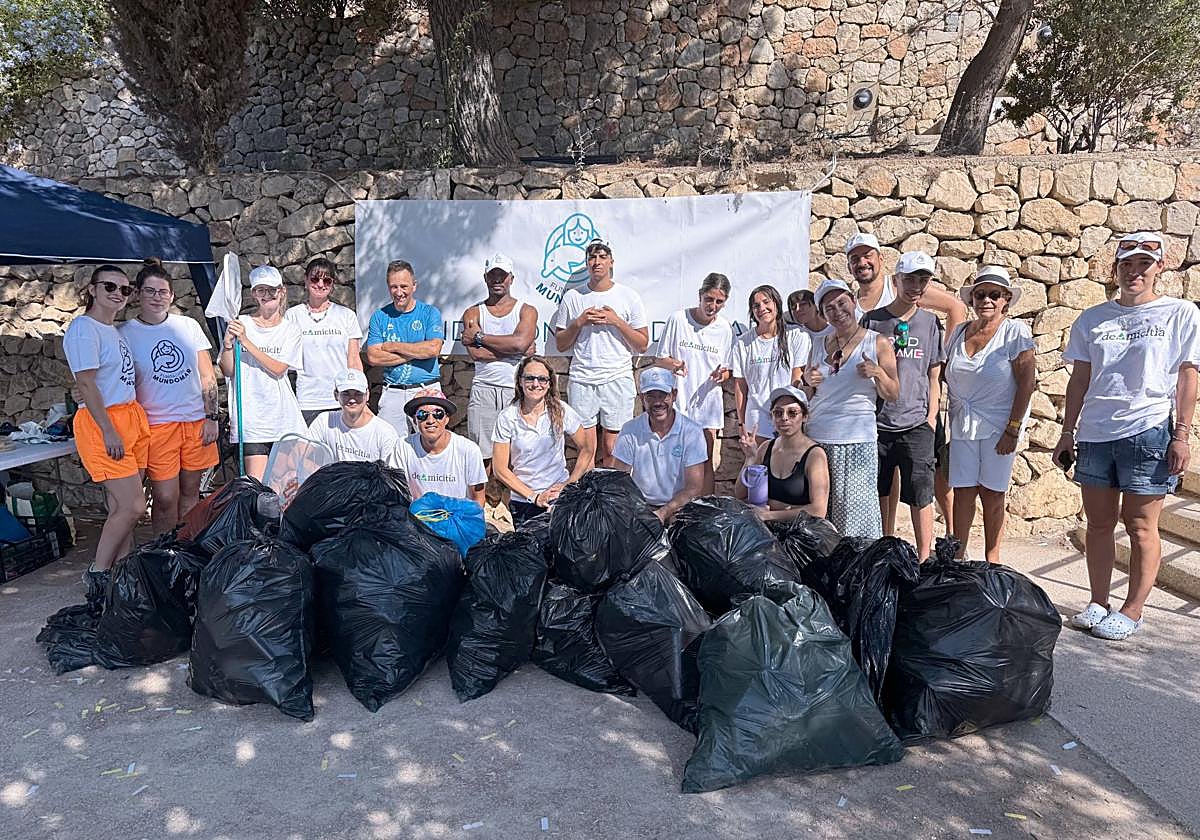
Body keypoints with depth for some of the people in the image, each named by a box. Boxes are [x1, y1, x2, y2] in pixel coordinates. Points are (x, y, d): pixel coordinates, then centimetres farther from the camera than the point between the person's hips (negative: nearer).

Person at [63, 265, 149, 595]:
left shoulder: (114, 330, 16)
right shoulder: (84, 328, -10)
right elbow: (86, 384, -15)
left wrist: (136, 420, 16)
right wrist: (108, 431, -19)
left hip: (131, 417, 8)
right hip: (102, 421, -8)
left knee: (122, 507, 8)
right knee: (132, 505, -11)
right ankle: (96, 576, 3)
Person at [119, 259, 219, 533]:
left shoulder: (189, 326, 6)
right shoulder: (124, 333, 0)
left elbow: (208, 376, 7)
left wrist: (212, 417, 2)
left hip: (196, 421, 3)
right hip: (157, 425, -2)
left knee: (190, 493, 10)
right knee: (165, 498, -5)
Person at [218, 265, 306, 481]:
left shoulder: (290, 329, 6)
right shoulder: (240, 323, 3)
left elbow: (278, 369, -9)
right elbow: (227, 371, 1)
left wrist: (246, 341, -15)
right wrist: (228, 343, -16)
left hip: (283, 417, 1)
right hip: (251, 417, -1)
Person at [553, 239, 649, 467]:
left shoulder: (629, 296, 5)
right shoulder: (572, 297, 8)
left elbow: (642, 345, 3)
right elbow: (561, 345, 10)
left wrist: (617, 321, -9)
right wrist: (580, 322, -6)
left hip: (618, 380, -1)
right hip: (581, 380, 1)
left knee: (612, 450, 0)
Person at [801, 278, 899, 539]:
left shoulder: (878, 343, 4)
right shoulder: (819, 346, 13)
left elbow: (893, 395, 4)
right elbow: (804, 398, 19)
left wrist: (877, 373, -14)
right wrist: (807, 382, -2)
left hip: (858, 441, -3)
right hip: (817, 438, 3)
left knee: (855, 510, -5)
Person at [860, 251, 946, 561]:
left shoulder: (930, 323, 7)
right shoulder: (872, 320, 3)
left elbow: (934, 377, 10)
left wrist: (931, 418, 1)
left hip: (916, 423, 0)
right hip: (877, 421, 0)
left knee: (920, 494, -1)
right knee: (881, 492, 10)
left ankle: (925, 559, 9)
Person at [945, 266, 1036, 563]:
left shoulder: (1015, 331, -5)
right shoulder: (959, 332, 9)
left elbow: (1027, 382, -9)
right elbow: (948, 379, 16)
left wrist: (1013, 429, -14)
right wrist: (951, 420, 8)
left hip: (999, 424, -3)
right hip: (962, 425, 3)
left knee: (992, 493, 3)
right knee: (963, 491, 2)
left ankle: (992, 559, 15)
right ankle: (958, 556, 10)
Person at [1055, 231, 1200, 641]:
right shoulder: (1092, 319, 11)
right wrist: (1067, 432, 10)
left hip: (1148, 431, -3)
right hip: (1095, 434, 4)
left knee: (1140, 526, 2)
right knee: (1098, 523, 9)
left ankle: (1132, 610, 12)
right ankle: (1098, 603, 20)